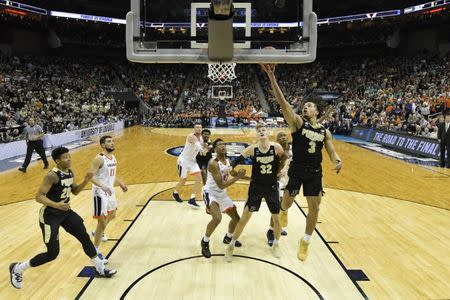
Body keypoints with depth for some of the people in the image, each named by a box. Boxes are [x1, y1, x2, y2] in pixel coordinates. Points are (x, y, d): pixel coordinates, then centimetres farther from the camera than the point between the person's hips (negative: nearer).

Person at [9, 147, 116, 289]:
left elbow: (75, 191, 13)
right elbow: (39, 197, -23)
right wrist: (56, 205, -35)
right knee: (52, 253, -3)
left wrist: (85, 181, -4)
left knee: (85, 237, 7)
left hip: (65, 211, 8)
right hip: (50, 216, -8)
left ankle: (100, 269, 22)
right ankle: (17, 268, 20)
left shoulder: (70, 173, 2)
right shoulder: (52, 176, -23)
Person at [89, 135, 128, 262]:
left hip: (110, 191, 9)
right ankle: (95, 251, 4)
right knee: (102, 222, -8)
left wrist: (120, 183, 14)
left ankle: (98, 233, 53)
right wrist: (102, 186, -38)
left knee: (112, 215, 27)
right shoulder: (99, 158, -20)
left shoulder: (113, 157, 6)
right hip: (100, 193, -9)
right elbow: (90, 176, -26)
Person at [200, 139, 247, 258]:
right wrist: (238, 177, -28)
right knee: (217, 218, -31)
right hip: (210, 193, -8)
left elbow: (234, 174, 19)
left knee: (236, 218, 13)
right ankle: (205, 242, -5)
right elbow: (221, 185, -29)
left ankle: (228, 238, 42)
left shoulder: (228, 161, -1)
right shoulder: (213, 163, -26)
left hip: (222, 194, 8)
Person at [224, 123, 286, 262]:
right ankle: (231, 245, 16)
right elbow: (238, 160, -8)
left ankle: (276, 244, 38)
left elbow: (284, 160, 5)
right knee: (245, 217, 0)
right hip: (256, 187, -1)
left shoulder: (276, 147, -11)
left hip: (272, 187, 1)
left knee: (276, 218, 11)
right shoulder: (252, 149, -12)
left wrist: (278, 172, 2)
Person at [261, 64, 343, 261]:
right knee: (287, 202, 3)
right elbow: (282, 102, -17)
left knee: (314, 208, 5)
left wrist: (337, 161, -20)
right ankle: (283, 210, 45)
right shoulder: (297, 122, -5)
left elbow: (331, 151, 6)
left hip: (315, 172, 3)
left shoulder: (325, 132, 6)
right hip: (297, 169, -3)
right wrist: (272, 77, -28)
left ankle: (305, 242, 25)